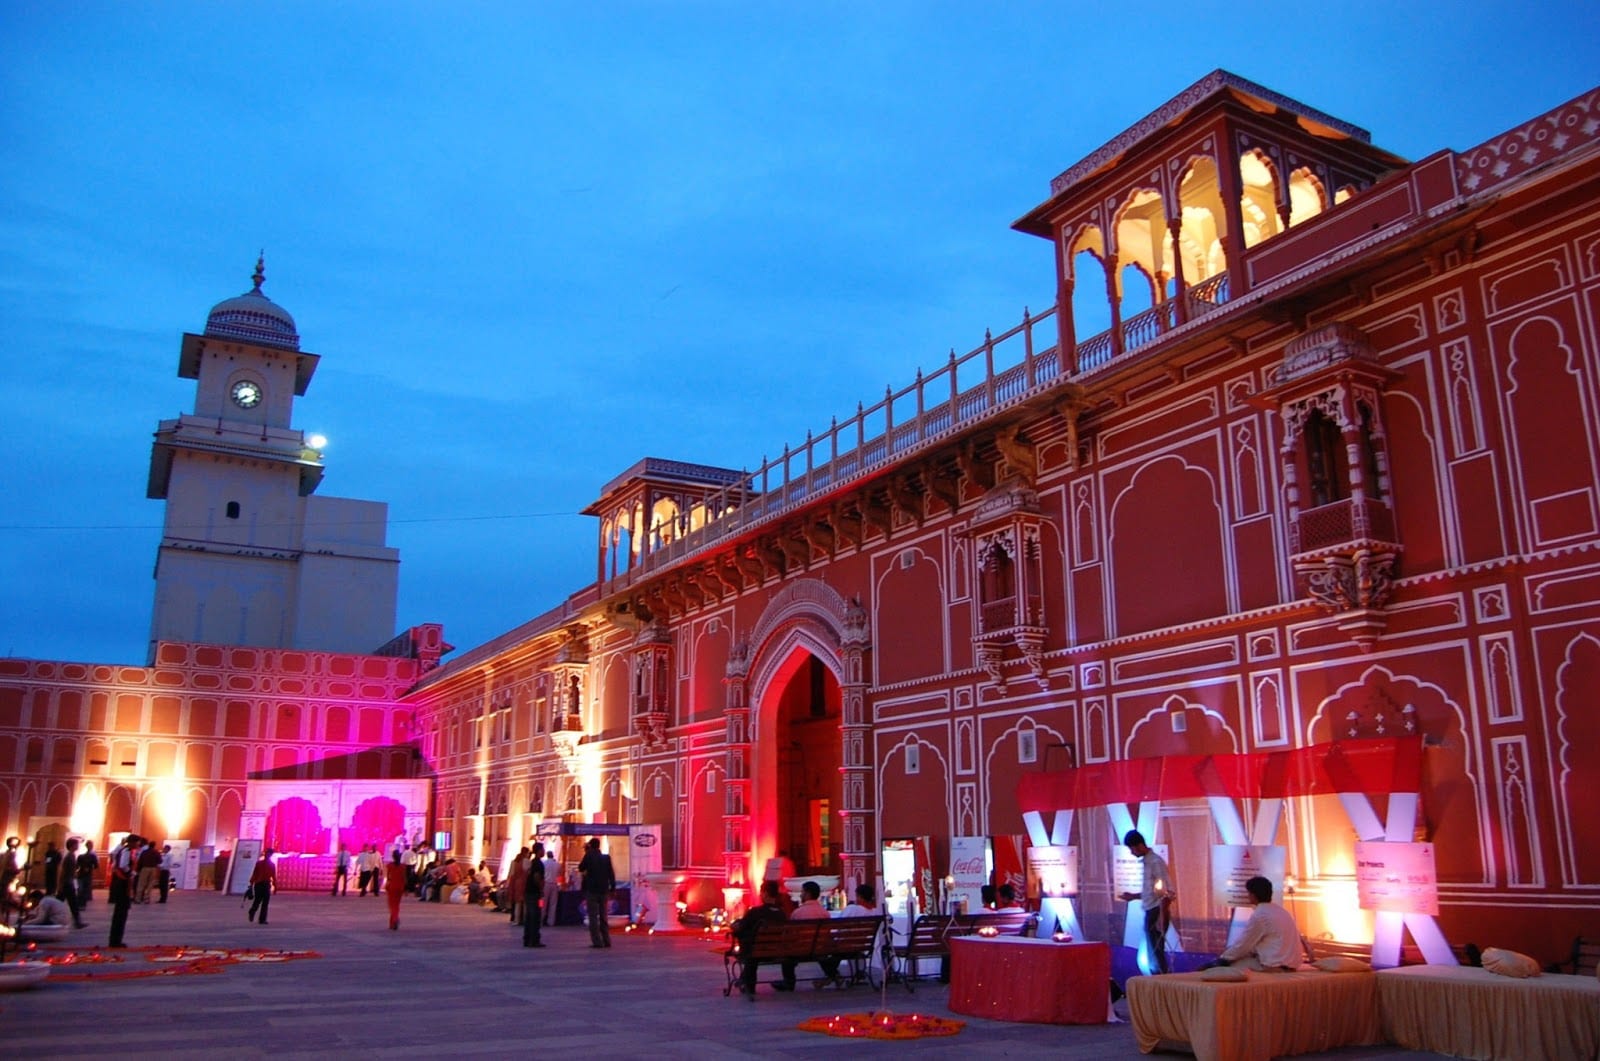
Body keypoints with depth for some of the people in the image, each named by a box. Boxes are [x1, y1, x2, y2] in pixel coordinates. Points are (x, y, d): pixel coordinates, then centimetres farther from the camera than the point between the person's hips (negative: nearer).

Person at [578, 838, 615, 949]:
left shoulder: (589, 856, -6)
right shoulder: (606, 857, 2)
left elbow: (580, 868, 6)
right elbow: (611, 874, 1)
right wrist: (612, 888, 7)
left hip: (591, 890, -4)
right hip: (604, 890, 4)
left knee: (593, 917, -1)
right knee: (604, 916, 12)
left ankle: (597, 941, -7)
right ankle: (606, 940, 11)